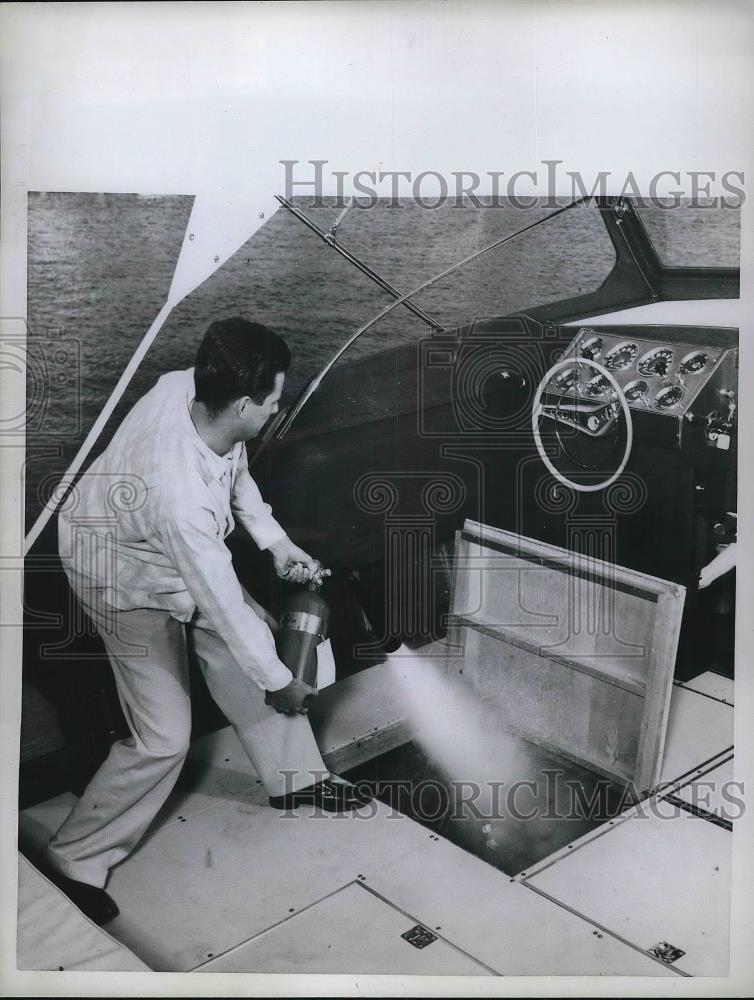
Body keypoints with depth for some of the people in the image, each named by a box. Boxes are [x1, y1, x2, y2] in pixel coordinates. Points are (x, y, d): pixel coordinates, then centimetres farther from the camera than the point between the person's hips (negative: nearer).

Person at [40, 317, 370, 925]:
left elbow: (237, 473, 1)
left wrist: (278, 545, 1)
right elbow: (224, 608, -30)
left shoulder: (190, 388, -22)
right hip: (131, 583, -8)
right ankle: (72, 862, 17)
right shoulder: (181, 497, -43)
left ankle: (296, 778, 34)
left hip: (177, 552, 8)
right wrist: (279, 684, -15)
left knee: (256, 639, 14)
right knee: (163, 739, -5)